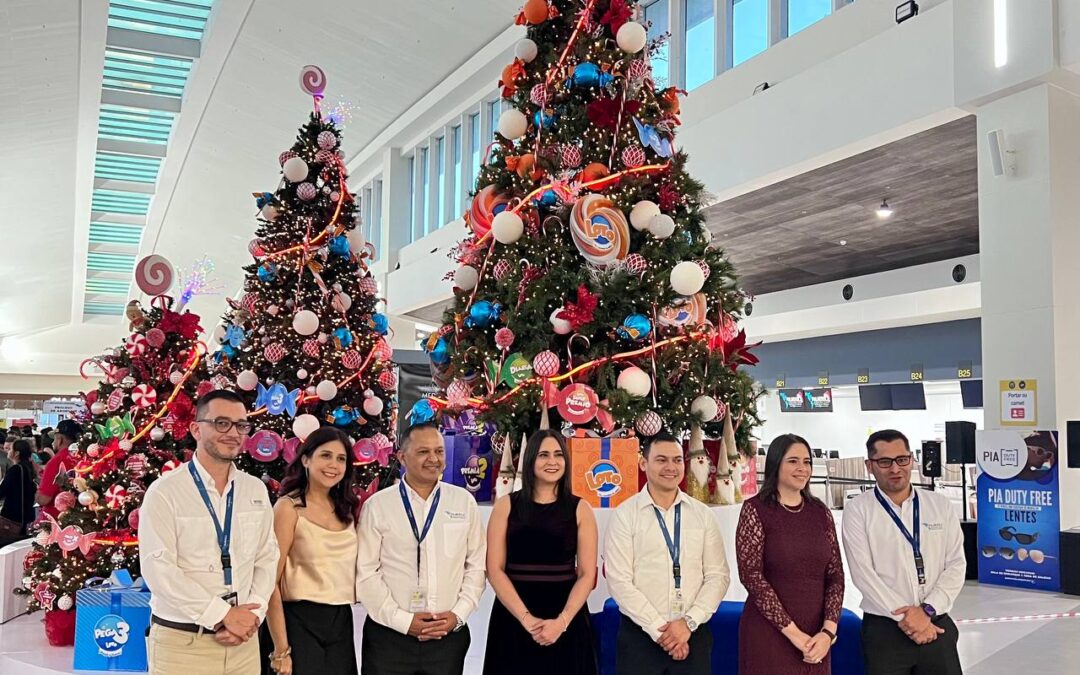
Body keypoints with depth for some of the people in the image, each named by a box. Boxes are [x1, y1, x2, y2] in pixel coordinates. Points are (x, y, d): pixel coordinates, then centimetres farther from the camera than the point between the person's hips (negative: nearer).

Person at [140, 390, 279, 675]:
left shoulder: (256, 490, 8)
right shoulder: (164, 491, -8)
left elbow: (267, 557, 7)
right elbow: (158, 569, -15)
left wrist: (253, 614, -8)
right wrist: (222, 614, -16)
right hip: (181, 644, -4)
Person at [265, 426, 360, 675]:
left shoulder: (346, 509, 11)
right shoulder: (289, 507, -8)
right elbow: (270, 581, -12)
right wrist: (281, 649, -15)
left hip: (341, 624, 6)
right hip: (302, 624, -6)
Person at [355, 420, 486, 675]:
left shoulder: (464, 502, 4)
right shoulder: (377, 506, -3)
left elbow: (476, 565, 6)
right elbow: (366, 573, -5)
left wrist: (458, 614, -3)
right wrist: (403, 620, -8)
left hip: (449, 635, 2)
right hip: (388, 636, -1)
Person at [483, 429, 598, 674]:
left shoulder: (580, 509, 3)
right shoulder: (506, 505, 2)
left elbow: (587, 574, -1)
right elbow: (494, 569, -3)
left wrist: (561, 621, -13)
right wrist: (525, 618, -13)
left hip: (566, 620, 0)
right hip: (513, 619, 0)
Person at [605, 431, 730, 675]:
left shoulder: (703, 515, 5)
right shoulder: (625, 515, -4)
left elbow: (718, 575, 2)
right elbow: (619, 581, -9)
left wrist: (689, 622, -10)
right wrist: (659, 629, -12)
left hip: (693, 634, 2)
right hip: (640, 635, -2)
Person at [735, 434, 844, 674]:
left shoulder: (820, 512, 6)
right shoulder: (755, 509, -7)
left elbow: (836, 574, 4)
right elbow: (751, 575, -12)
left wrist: (828, 631, -9)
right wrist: (792, 632, -13)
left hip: (816, 638, 4)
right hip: (769, 633, -4)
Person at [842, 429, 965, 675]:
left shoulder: (941, 505, 7)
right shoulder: (857, 510, -3)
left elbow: (956, 564, 2)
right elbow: (863, 573, -10)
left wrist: (927, 610, -10)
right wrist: (906, 618, -13)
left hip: (937, 626, 2)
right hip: (884, 629, -2)